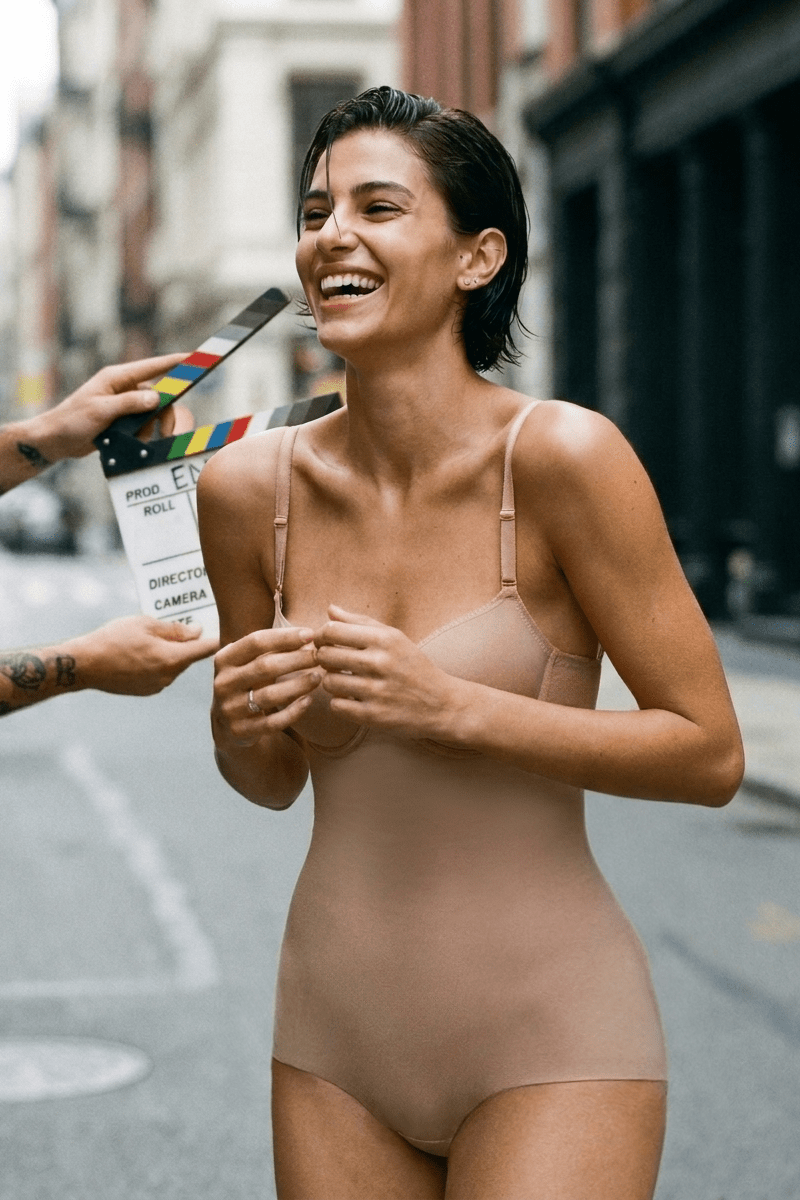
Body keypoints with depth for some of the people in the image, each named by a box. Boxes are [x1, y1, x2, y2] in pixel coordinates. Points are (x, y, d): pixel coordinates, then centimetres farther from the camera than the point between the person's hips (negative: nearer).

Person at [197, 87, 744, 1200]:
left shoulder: (563, 456, -15)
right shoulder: (249, 485, -2)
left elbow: (710, 753, -12)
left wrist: (447, 707, -21)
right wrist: (243, 727, -11)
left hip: (548, 1035, -4)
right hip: (337, 1027, 4)